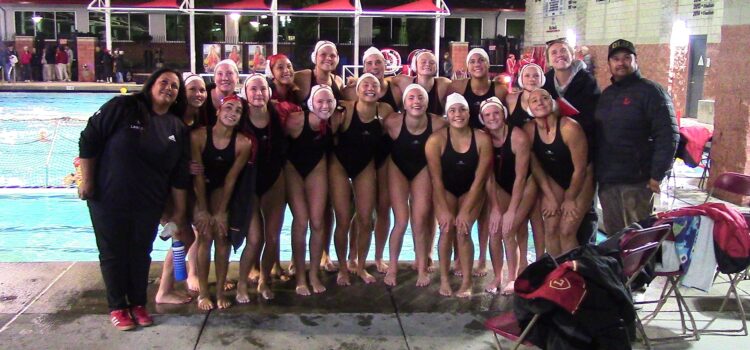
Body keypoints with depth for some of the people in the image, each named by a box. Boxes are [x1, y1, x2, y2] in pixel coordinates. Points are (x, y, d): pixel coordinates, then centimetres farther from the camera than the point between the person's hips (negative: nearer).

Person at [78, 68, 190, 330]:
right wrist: (86, 181, -9)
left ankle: (138, 303, 28)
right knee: (113, 253, 7)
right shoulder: (122, 107, -10)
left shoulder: (179, 129, 2)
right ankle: (117, 307, 21)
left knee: (141, 253, 12)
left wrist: (180, 211, 5)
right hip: (108, 199, -3)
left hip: (149, 203, 3)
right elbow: (89, 140, -8)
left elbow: (180, 176, 4)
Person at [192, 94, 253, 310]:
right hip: (198, 187, -1)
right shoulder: (199, 135, -25)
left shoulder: (243, 143, -21)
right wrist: (203, 210, -16)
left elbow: (231, 177, -13)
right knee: (205, 237, -9)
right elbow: (198, 174, -19)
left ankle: (220, 291, 3)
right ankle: (203, 292, 0)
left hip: (221, 188, 2)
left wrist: (221, 212, -12)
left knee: (222, 235, -7)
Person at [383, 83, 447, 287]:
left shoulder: (438, 124, -26)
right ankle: (392, 268, 14)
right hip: (398, 168, -1)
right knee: (401, 221, -5)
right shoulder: (393, 121, -27)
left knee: (420, 222, 0)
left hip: (423, 169, 1)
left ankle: (422, 268, 17)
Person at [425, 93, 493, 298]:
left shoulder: (482, 139, -20)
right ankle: (444, 279, -1)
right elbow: (436, 179, -15)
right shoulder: (436, 140, -22)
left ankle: (467, 281, -2)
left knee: (463, 231, -13)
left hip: (471, 191, 0)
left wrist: (465, 211, -17)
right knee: (447, 229, -14)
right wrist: (444, 210, -16)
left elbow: (479, 178, -16)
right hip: (445, 190, 0)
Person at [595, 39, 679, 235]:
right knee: (613, 235, 12)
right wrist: (595, 170, 16)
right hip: (606, 181, 7)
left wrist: (657, 175, -17)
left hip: (637, 181, -6)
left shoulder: (650, 92, -5)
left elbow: (668, 136, -12)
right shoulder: (606, 95, 17)